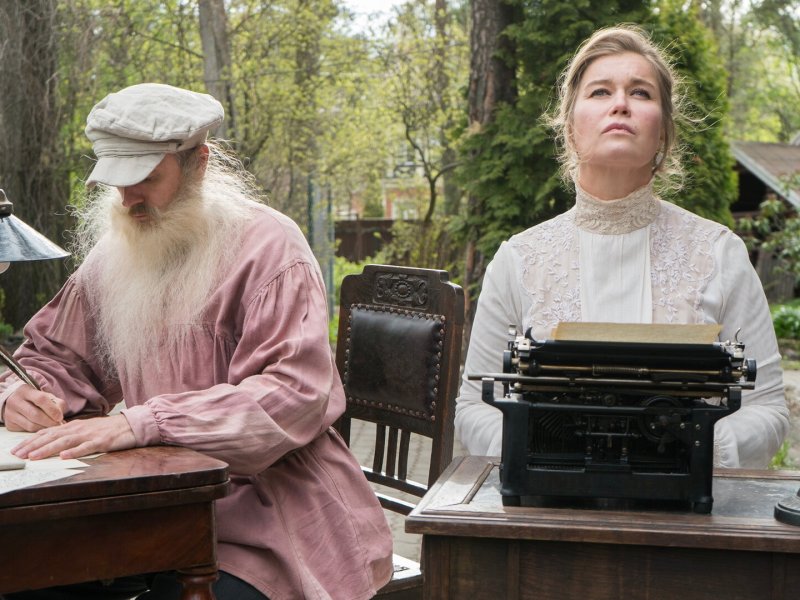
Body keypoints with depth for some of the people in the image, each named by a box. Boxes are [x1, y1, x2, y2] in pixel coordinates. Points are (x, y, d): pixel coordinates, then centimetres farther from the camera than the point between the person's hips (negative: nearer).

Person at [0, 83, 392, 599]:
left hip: (265, 509, -5)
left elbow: (295, 395, -22)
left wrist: (140, 423, -30)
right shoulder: (114, 254, 11)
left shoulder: (267, 245, -10)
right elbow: (53, 356, 22)